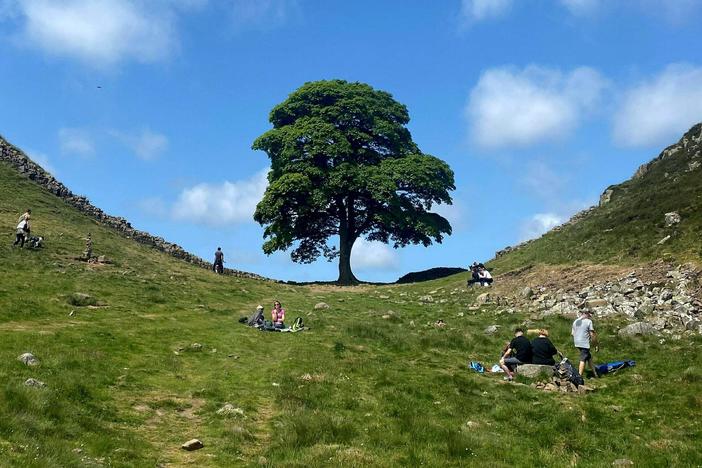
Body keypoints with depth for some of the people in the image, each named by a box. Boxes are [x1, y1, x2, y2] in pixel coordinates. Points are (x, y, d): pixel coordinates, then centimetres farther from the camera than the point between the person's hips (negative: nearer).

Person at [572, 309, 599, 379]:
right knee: (583, 359, -4)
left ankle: (595, 373, 27)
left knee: (589, 357, 20)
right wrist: (596, 345, -4)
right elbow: (592, 334, -11)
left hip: (577, 343, 7)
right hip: (585, 344, -7)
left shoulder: (575, 321, 11)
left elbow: (572, 333, 14)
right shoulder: (589, 321, -9)